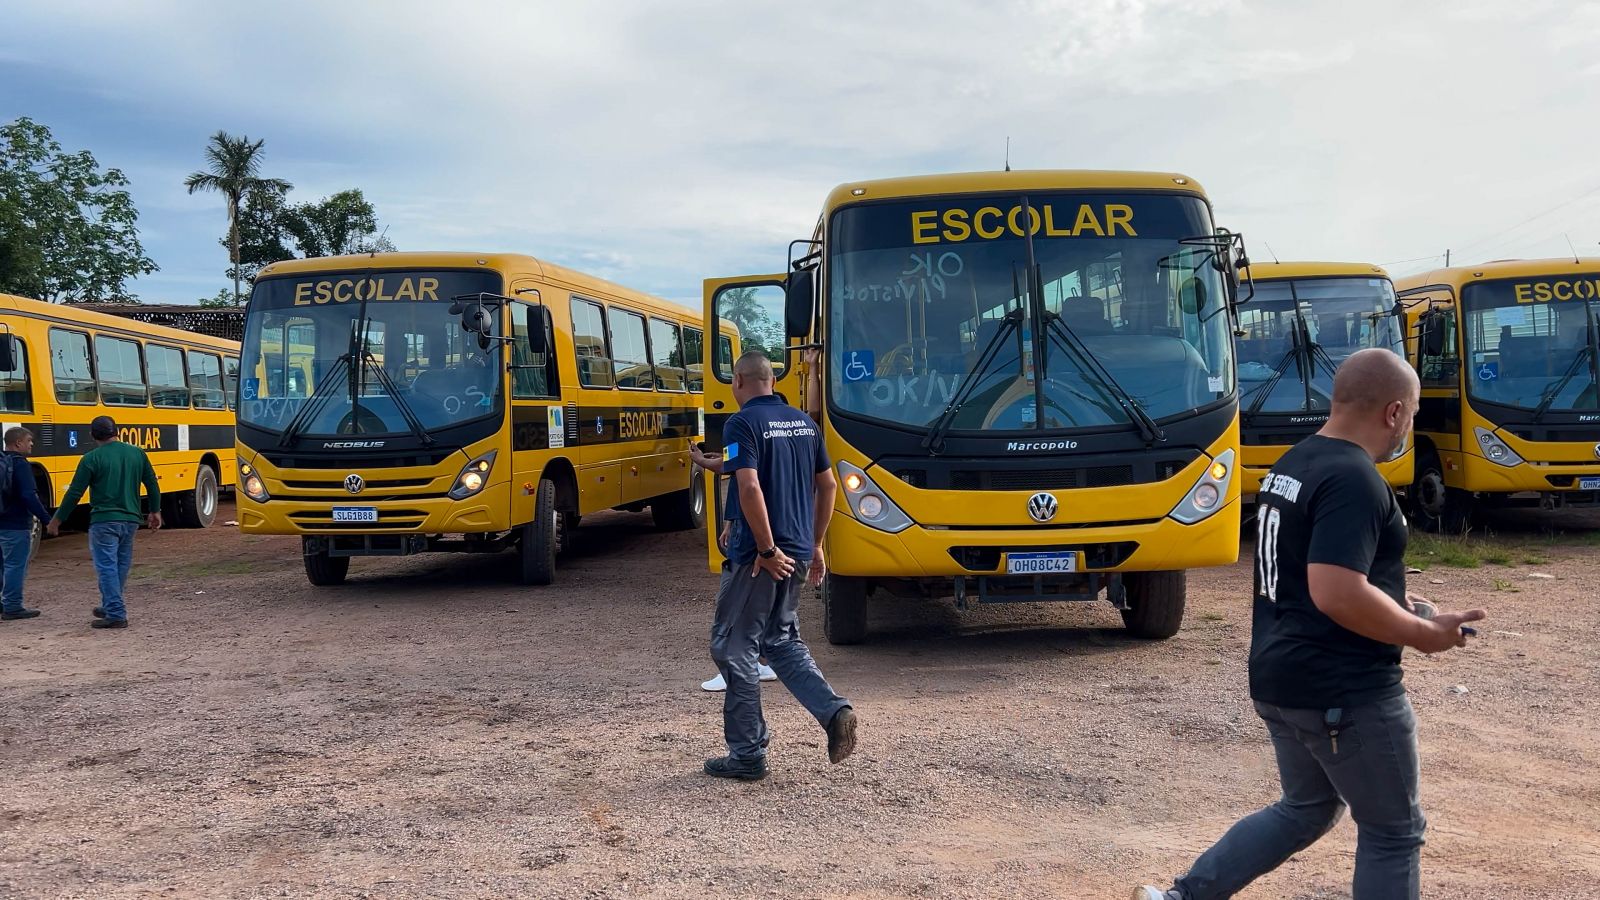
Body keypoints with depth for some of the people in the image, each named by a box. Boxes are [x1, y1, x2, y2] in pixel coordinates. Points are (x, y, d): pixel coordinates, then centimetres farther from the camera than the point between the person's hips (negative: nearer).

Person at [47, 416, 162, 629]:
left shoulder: (92, 458, -8)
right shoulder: (137, 453, 6)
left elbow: (75, 493, -6)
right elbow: (152, 485, 11)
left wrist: (58, 519, 5)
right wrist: (154, 511, 24)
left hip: (104, 521, -5)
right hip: (131, 520, 5)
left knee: (107, 567, -2)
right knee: (121, 565, 18)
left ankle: (115, 615, -5)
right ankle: (110, 607, 30)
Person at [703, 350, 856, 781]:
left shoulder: (742, 423, -12)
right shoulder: (804, 422, 11)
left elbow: (750, 488, -24)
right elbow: (828, 485, 14)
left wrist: (768, 550, -18)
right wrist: (815, 545, 20)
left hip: (759, 557, -7)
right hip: (798, 554, 8)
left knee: (734, 648, 6)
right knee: (782, 641, 22)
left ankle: (747, 755, 11)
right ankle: (834, 710, 3)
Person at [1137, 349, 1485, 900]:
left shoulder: (1293, 464, 11)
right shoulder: (1354, 479, -20)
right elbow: (1336, 594, -29)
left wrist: (1389, 599, 17)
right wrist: (1425, 634, -16)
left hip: (1278, 677, 9)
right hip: (1345, 690, -9)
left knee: (1307, 809, 24)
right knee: (1394, 831, 8)